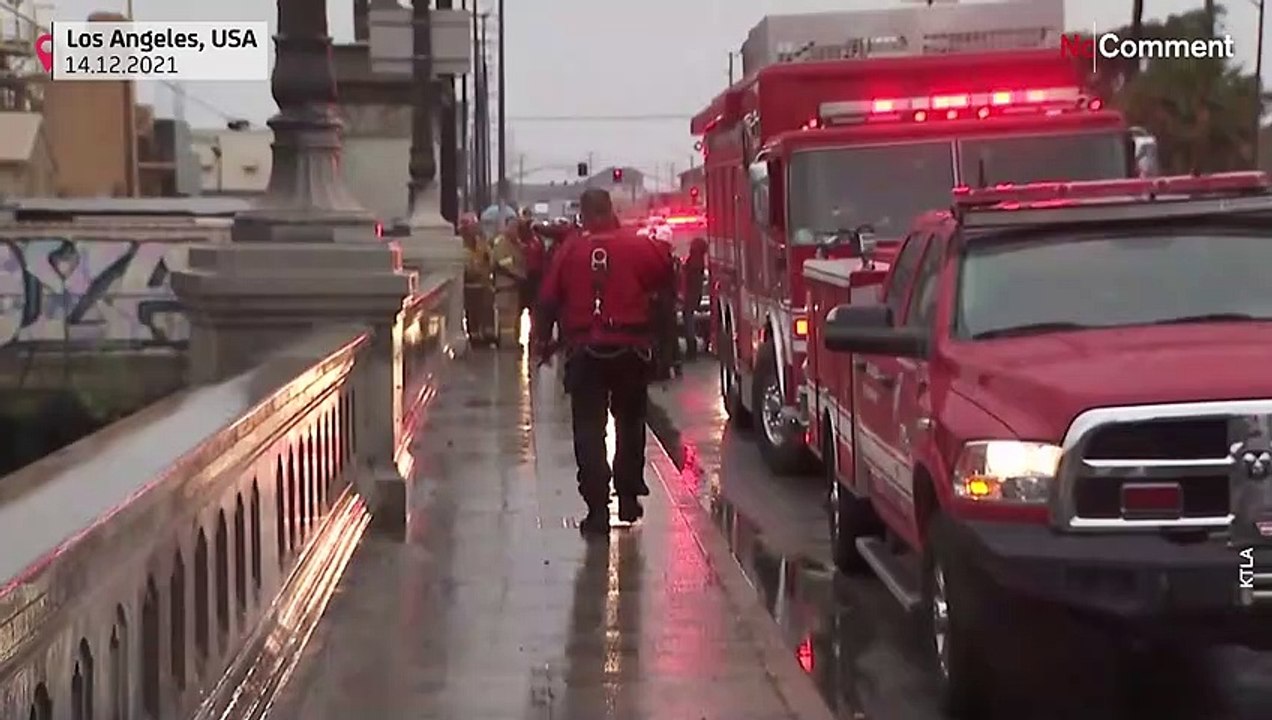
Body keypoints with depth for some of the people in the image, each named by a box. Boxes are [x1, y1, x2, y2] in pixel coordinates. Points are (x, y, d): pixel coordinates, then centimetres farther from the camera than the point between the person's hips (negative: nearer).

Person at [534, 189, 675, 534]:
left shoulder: (568, 251, -1)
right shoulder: (640, 247, -4)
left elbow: (548, 300, 2)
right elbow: (668, 285, 1)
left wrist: (542, 343, 13)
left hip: (584, 351, 0)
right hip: (632, 350, 1)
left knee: (589, 428, 2)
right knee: (630, 421, 19)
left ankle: (597, 507, -6)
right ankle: (628, 496, 24)